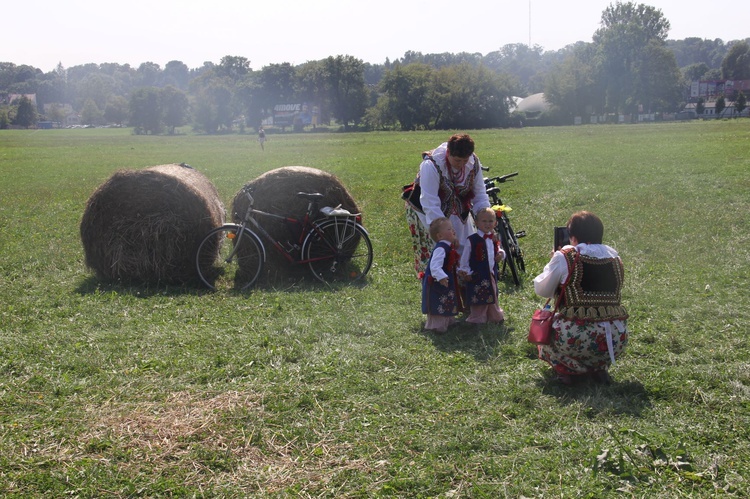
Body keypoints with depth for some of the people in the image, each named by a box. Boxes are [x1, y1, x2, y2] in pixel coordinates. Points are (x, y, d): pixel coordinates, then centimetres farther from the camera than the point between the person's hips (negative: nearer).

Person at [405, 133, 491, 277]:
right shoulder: (431, 165, -33)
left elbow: (480, 195, -8)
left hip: (457, 213, 6)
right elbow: (430, 204, -36)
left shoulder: (474, 163, -15)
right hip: (428, 213, -5)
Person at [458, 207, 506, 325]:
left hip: (491, 274, 6)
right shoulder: (472, 240, -15)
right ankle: (478, 320, 14)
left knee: (492, 297, 20)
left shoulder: (493, 239, 5)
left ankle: (494, 316, 36)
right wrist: (464, 272, -10)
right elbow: (464, 258, -9)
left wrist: (501, 254, -5)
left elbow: (498, 251, 18)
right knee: (479, 300, 1)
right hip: (477, 276, -6)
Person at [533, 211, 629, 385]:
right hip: (616, 340, 4)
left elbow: (541, 290, 8)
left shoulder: (565, 257, -4)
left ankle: (568, 371, 6)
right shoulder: (614, 257, 10)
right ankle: (599, 369, 15)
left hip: (576, 338, -4)